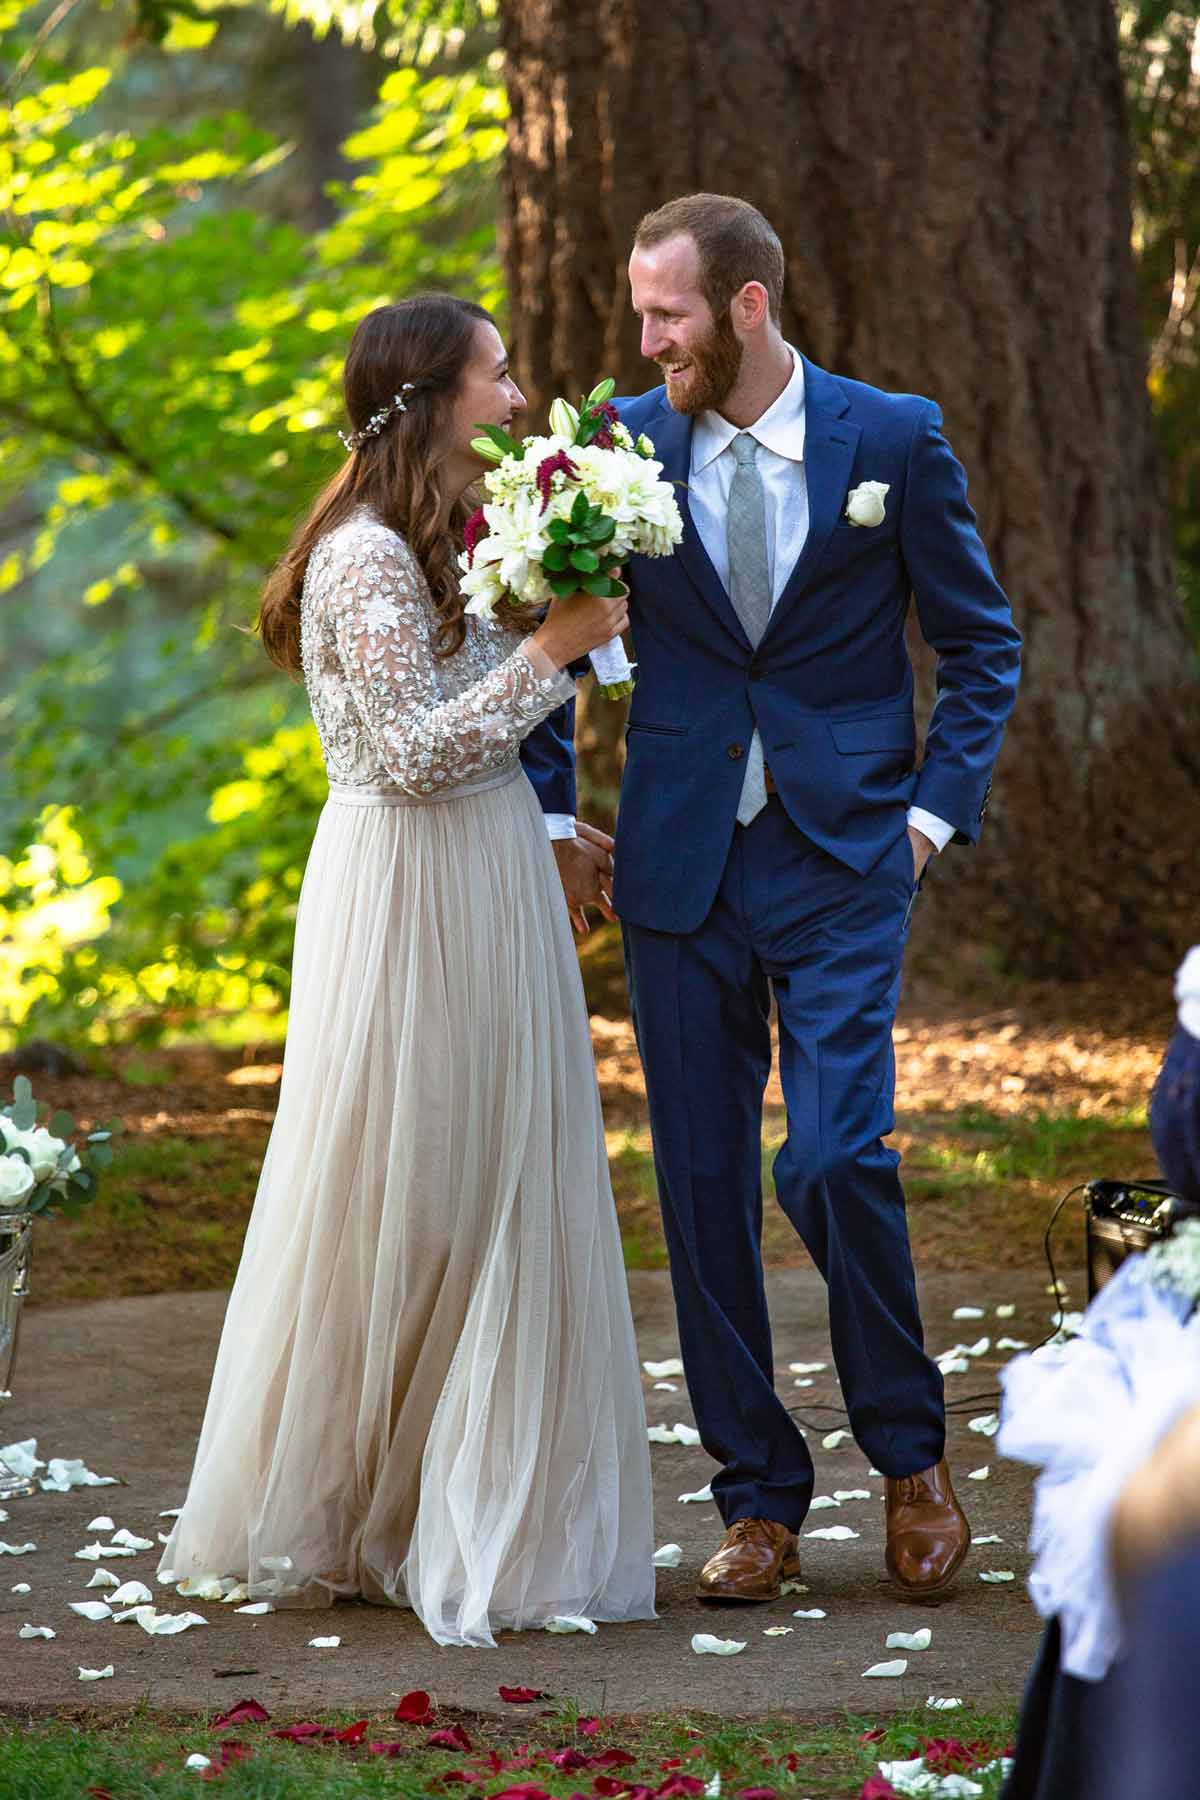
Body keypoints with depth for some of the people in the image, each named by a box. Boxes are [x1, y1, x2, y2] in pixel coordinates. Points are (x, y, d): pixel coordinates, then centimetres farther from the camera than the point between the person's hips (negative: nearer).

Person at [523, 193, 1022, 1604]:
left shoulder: (895, 440, -1)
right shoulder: (623, 445, 3)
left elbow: (981, 640, 8)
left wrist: (937, 809, -2)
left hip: (842, 864, -3)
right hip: (678, 867, 3)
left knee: (833, 1158, -14)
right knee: (701, 1184, 3)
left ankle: (910, 1458, 10)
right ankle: (757, 1498, 16)